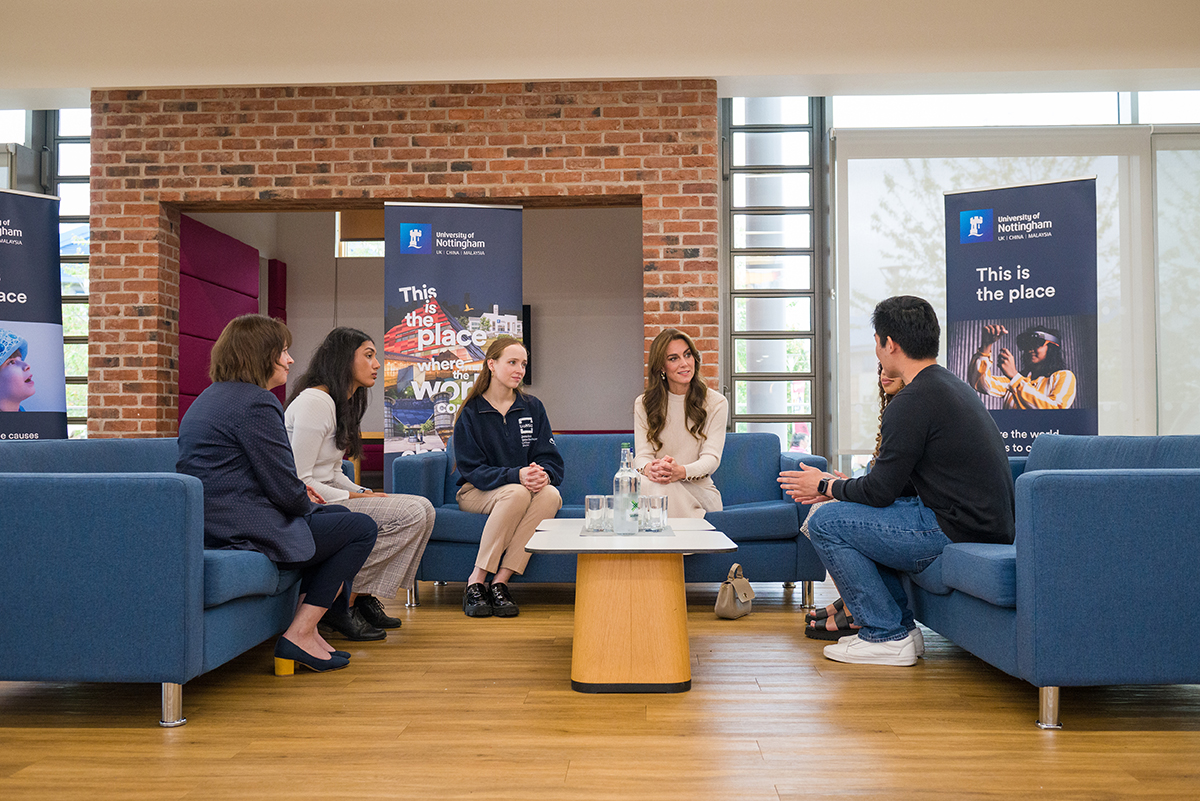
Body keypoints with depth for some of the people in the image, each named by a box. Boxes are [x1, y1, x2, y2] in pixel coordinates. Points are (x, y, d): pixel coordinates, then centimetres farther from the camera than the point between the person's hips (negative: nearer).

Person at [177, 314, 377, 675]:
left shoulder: (209, 398, 19)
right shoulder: (257, 402, -15)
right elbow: (285, 490, -18)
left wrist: (300, 497, 13)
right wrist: (308, 504, 4)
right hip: (244, 532, -11)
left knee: (340, 516, 24)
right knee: (361, 528, -1)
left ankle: (307, 625, 17)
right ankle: (299, 636, -1)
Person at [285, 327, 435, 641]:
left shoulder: (345, 403, 17)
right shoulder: (315, 401, -15)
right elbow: (299, 480, -20)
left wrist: (364, 492, 1)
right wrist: (356, 498, -17)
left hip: (327, 497, 10)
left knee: (423, 509, -4)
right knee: (412, 513, -21)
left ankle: (364, 597, 1)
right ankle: (342, 604, -14)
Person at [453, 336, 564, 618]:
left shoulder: (532, 407, 6)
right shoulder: (471, 413, -3)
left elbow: (551, 459, 2)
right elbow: (472, 470, -11)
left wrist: (544, 475, -24)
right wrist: (517, 475, -29)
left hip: (527, 488, 3)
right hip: (477, 491, -3)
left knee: (551, 495, -31)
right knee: (517, 493, -36)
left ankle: (501, 581, -30)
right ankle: (476, 583, -29)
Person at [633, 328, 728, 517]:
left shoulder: (715, 403, 4)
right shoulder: (644, 404, 10)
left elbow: (712, 458, -6)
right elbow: (642, 454, 0)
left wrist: (681, 472, -31)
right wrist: (649, 469, -28)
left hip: (699, 491, -1)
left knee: (665, 489, -36)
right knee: (648, 484, -36)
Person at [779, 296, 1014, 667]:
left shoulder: (912, 402, -17)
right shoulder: (954, 386, 15)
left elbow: (880, 491, -13)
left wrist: (825, 486, 5)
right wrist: (841, 483, 22)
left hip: (958, 535, -10)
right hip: (988, 527, 10)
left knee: (826, 522, -6)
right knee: (859, 515, 22)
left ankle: (888, 637, 0)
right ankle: (902, 627, 21)